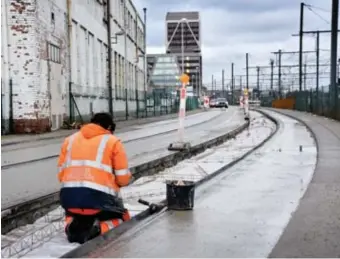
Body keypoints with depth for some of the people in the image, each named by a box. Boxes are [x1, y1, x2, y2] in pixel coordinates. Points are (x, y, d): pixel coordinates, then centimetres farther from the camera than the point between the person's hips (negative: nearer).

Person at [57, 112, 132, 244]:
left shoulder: (70, 139, 18)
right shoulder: (113, 141, 7)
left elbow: (61, 175, 15)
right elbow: (123, 179, 4)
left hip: (68, 198, 4)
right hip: (99, 197, -4)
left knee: (73, 214, 38)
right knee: (122, 218, 24)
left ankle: (73, 225, 3)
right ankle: (98, 231, -7)